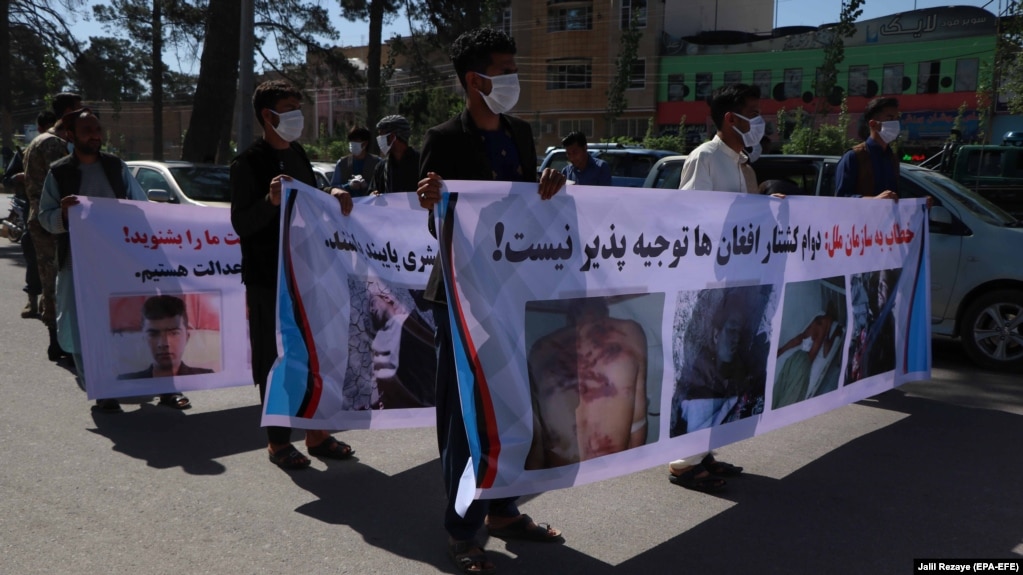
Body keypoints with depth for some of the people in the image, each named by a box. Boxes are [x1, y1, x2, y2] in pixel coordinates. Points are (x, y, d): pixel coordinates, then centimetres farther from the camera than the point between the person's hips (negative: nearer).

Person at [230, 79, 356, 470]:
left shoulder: (298, 155, 13)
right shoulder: (248, 163, -10)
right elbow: (241, 224, -14)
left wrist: (333, 195, 1)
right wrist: (270, 201, -31)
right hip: (268, 278, -7)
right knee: (275, 358, 0)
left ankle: (316, 433, 22)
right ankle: (278, 441, 11)